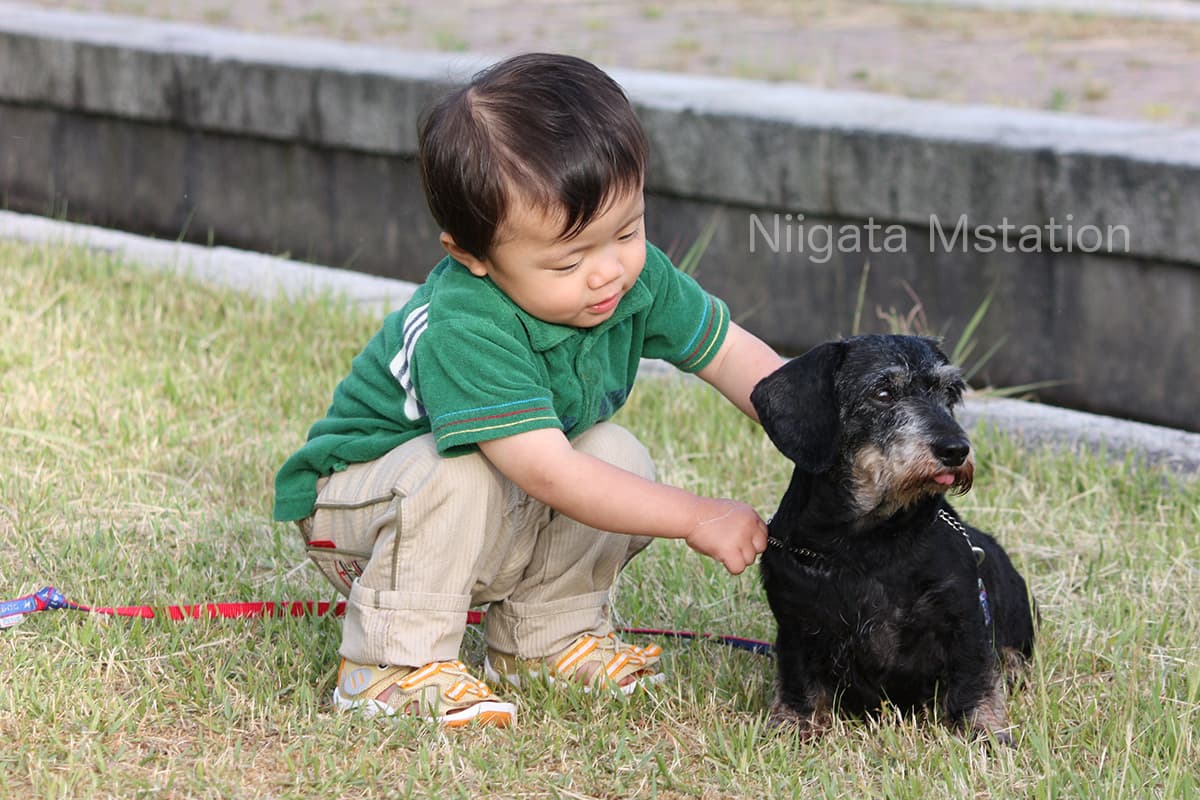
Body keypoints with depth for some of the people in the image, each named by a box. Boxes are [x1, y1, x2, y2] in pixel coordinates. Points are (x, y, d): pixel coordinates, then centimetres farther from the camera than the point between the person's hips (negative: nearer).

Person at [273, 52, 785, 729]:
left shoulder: (637, 278, -15)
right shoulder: (464, 333, -38)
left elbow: (733, 354, -3)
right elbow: (552, 475, -41)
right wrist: (698, 519, -37)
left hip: (502, 521, 7)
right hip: (358, 492, -7)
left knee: (621, 458, -16)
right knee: (463, 474, -36)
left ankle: (546, 634, 2)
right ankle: (395, 661, -21)